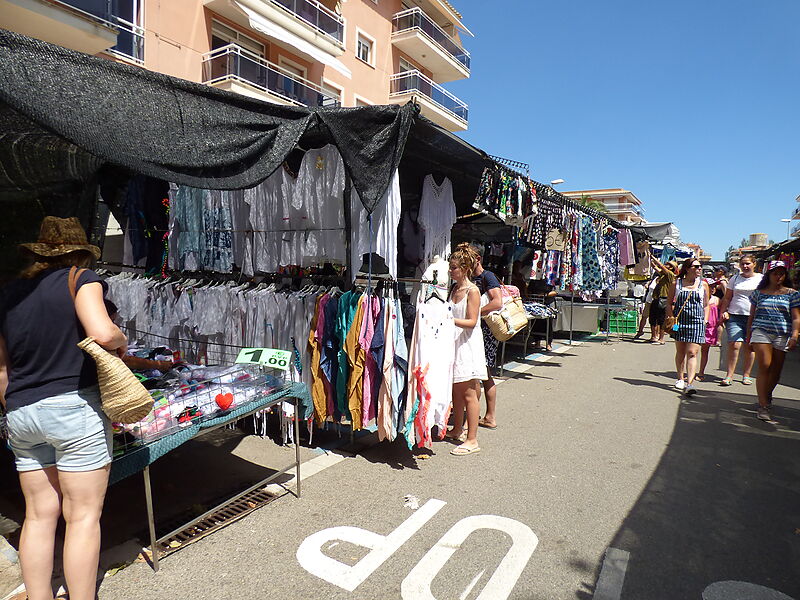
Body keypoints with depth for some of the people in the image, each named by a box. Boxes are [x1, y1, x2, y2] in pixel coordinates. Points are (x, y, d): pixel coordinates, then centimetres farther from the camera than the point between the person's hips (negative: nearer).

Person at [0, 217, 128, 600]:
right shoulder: (82, 280, -5)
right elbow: (102, 333, -23)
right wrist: (121, 341, -1)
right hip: (74, 407, -6)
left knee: (39, 515, 15)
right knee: (84, 515, 3)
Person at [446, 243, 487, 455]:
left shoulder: (472, 291, -11)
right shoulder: (453, 289, 11)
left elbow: (471, 322, -17)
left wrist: (450, 320, -26)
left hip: (468, 345, -8)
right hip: (454, 343, 8)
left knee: (469, 393, -4)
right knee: (456, 390, 15)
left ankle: (472, 440, 4)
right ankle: (457, 430, 30)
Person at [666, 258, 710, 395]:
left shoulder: (703, 284, 8)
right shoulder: (676, 283, 5)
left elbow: (706, 305, 14)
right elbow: (669, 303, 10)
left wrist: (705, 321, 3)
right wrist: (671, 319, -1)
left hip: (697, 322, 0)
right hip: (679, 321, 1)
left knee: (692, 353, -10)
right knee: (680, 352, 10)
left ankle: (689, 383, -14)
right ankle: (680, 378, 27)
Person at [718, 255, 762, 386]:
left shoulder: (761, 279, 7)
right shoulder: (735, 278, 11)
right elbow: (727, 298, 14)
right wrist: (723, 312, 2)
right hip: (734, 316, 0)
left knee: (750, 346, 4)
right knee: (734, 345, -9)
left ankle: (746, 375, 16)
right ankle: (729, 376, -5)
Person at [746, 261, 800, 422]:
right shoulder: (759, 293, 9)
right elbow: (751, 316, 14)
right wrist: (749, 336, 13)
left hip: (782, 335, 1)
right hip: (761, 332, -1)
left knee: (776, 370, 5)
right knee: (764, 367, -11)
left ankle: (767, 396, 31)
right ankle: (763, 406, -11)